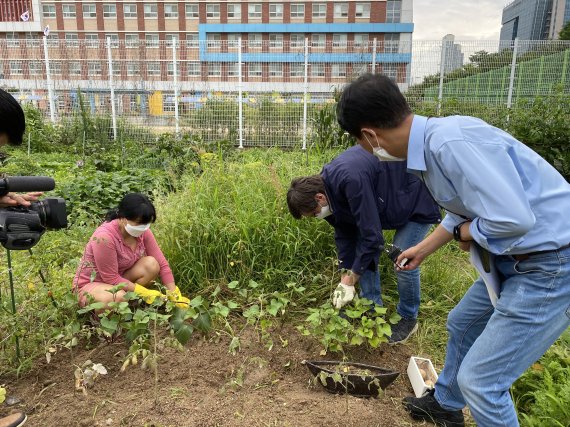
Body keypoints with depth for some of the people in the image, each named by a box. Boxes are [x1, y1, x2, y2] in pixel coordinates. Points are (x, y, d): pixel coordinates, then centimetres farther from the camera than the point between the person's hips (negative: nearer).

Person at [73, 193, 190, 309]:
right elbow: (112, 279, -25)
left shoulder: (142, 231, -13)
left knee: (151, 264, -20)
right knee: (118, 297, -37)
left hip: (120, 278, 5)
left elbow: (162, 263, -11)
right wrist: (144, 293, -23)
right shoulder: (104, 237, -31)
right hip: (90, 285, -5)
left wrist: (175, 296, -16)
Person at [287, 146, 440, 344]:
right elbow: (344, 234, -3)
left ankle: (408, 318, 15)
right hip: (387, 201, 8)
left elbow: (372, 235, -36)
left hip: (417, 199, -8)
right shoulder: (329, 186, -11)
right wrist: (345, 277, -5)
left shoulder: (351, 181, -40)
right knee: (363, 254, 2)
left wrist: (350, 281, -26)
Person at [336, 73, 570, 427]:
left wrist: (466, 233, -12)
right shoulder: (433, 142, 3)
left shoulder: (451, 142, -28)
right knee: (462, 324, 26)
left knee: (479, 380, -1)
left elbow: (512, 219, -34)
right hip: (520, 257, 10)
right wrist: (423, 250, 29)